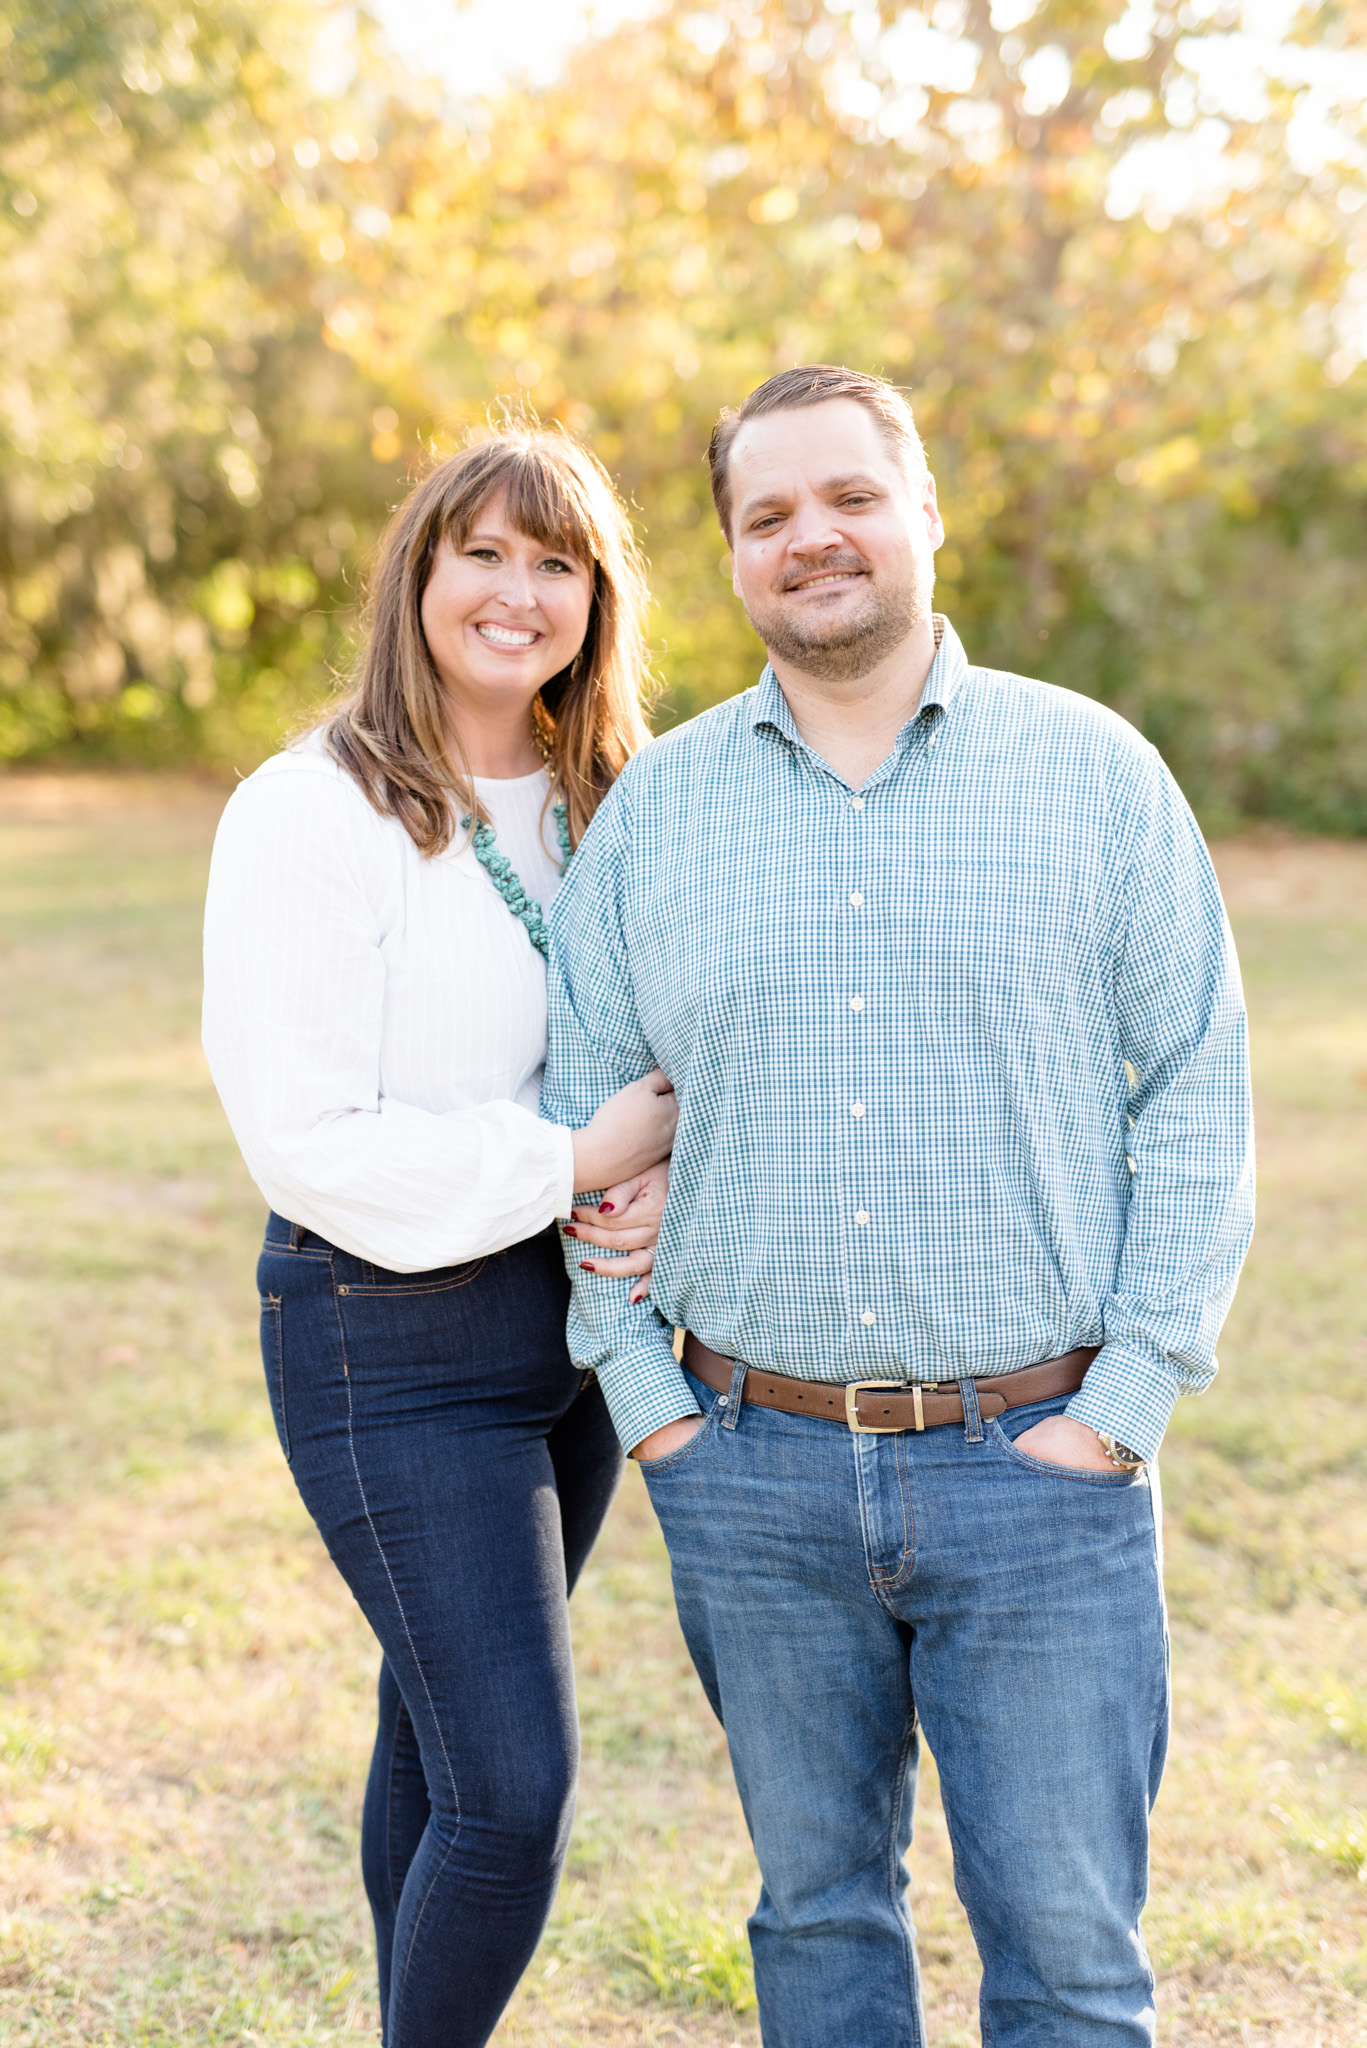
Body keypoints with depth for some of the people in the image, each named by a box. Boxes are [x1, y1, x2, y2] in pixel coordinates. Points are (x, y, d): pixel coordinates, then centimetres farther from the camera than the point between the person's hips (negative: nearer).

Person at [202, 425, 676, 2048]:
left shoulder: (604, 812, 8)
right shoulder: (310, 815, -13)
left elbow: (669, 1059, 12)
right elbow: (307, 1137, -19)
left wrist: (661, 1185, -9)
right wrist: (571, 1163, -19)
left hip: (569, 1318, 7)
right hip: (387, 1341, -6)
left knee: (446, 1733, 19)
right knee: (514, 1790, -9)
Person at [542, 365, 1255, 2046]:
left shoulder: (1094, 771, 1)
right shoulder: (654, 806, 6)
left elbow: (1198, 1088, -1)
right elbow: (582, 1106, 10)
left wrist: (1123, 1402, -7)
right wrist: (643, 1391, 1)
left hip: (1036, 1468, -2)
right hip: (753, 1477, 2)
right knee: (818, 1905, 16)